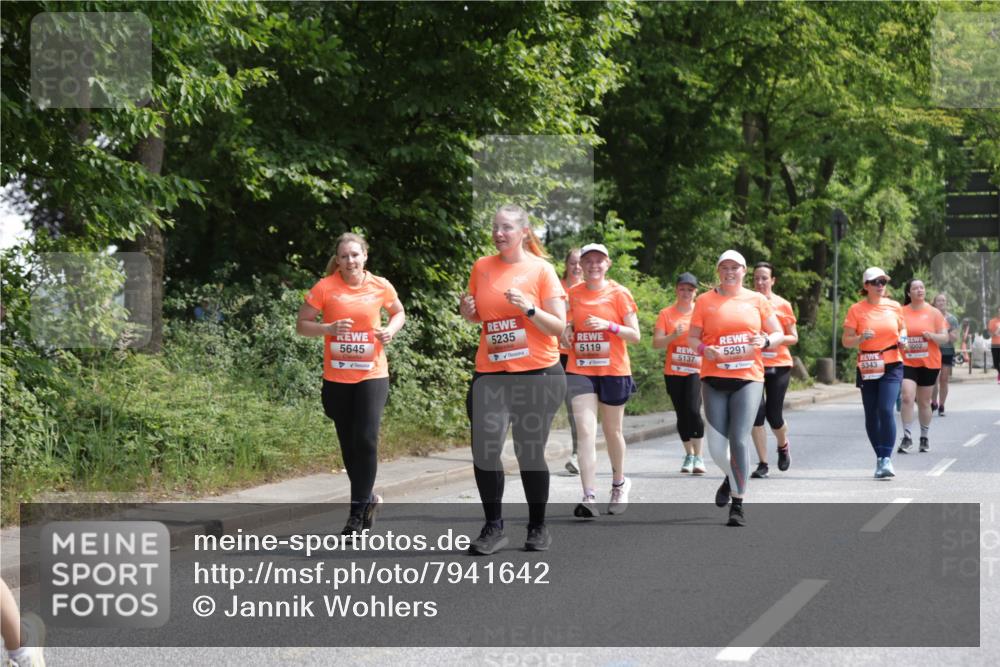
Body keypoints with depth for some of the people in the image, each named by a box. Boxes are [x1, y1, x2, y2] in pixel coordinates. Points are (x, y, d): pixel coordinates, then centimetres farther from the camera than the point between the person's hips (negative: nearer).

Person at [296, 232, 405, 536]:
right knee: (349, 443, 8)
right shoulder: (325, 288, -6)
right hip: (337, 378, 1)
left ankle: (358, 510, -2)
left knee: (366, 440, -11)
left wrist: (391, 329, -5)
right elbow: (302, 325, -1)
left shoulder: (381, 286, -1)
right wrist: (329, 328, -20)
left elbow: (398, 312, 17)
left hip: (372, 375, -1)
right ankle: (367, 499, 29)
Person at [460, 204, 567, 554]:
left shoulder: (542, 270, -3)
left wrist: (528, 308, -19)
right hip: (490, 373, 3)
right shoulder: (482, 267, 8)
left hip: (537, 374, -3)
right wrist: (468, 311, 0)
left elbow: (559, 327, -4)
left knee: (530, 453, 4)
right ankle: (493, 528, 0)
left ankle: (538, 527, 20)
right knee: (484, 449, -12)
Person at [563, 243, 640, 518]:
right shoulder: (572, 294, 6)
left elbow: (635, 335, -3)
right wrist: (566, 333, -4)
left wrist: (609, 325, -19)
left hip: (613, 371, -1)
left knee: (612, 431, 12)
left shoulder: (619, 294, -2)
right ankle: (589, 498, -18)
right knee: (586, 432, -11)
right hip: (580, 370, 1)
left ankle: (619, 484, 36)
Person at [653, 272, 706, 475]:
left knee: (693, 410, -18)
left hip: (696, 370, -2)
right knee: (681, 414, 8)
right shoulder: (666, 314, 4)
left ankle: (698, 457, -12)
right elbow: (657, 343, -2)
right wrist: (674, 335, -18)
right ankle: (689, 455, 22)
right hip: (673, 372, 2)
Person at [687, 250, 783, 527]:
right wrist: (704, 349, -13)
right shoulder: (705, 301, 7)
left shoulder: (757, 300, 8)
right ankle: (732, 477, 34)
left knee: (739, 440, -12)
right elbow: (692, 337, 9)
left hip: (748, 378, -1)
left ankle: (737, 505, -3)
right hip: (714, 379, 1)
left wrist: (765, 342, -9)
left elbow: (779, 333, 13)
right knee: (716, 447, -1)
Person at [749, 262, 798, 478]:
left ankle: (783, 446, 32)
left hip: (779, 365, -1)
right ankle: (762, 464, 1)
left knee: (774, 415, -2)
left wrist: (780, 339, -13)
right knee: (757, 412, -9)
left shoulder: (783, 305, 3)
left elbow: (794, 337, 7)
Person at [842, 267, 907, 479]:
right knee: (871, 414, 5)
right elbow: (845, 341, -1)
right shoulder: (856, 309, 0)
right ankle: (880, 457, 19)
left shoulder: (894, 306, 6)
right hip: (867, 368, 1)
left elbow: (902, 328, 22)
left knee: (886, 409, -17)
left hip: (892, 366, -1)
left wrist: (902, 337, -1)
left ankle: (886, 459, -15)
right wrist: (861, 338, -20)